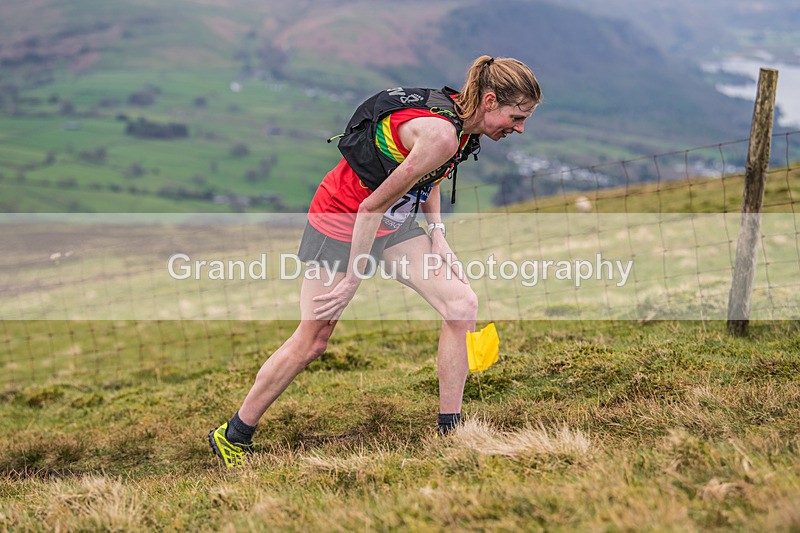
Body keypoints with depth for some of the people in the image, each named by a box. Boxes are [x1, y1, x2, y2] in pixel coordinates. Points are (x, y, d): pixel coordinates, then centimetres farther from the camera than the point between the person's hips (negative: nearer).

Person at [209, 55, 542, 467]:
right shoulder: (442, 134, -30)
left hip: (393, 221, 9)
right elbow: (373, 207, -26)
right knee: (312, 341, -1)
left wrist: (437, 233, 6)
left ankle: (450, 432, 2)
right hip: (342, 220, -9)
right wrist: (352, 279, -20)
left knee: (461, 303, -5)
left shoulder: (459, 113, -2)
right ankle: (233, 437, 17)